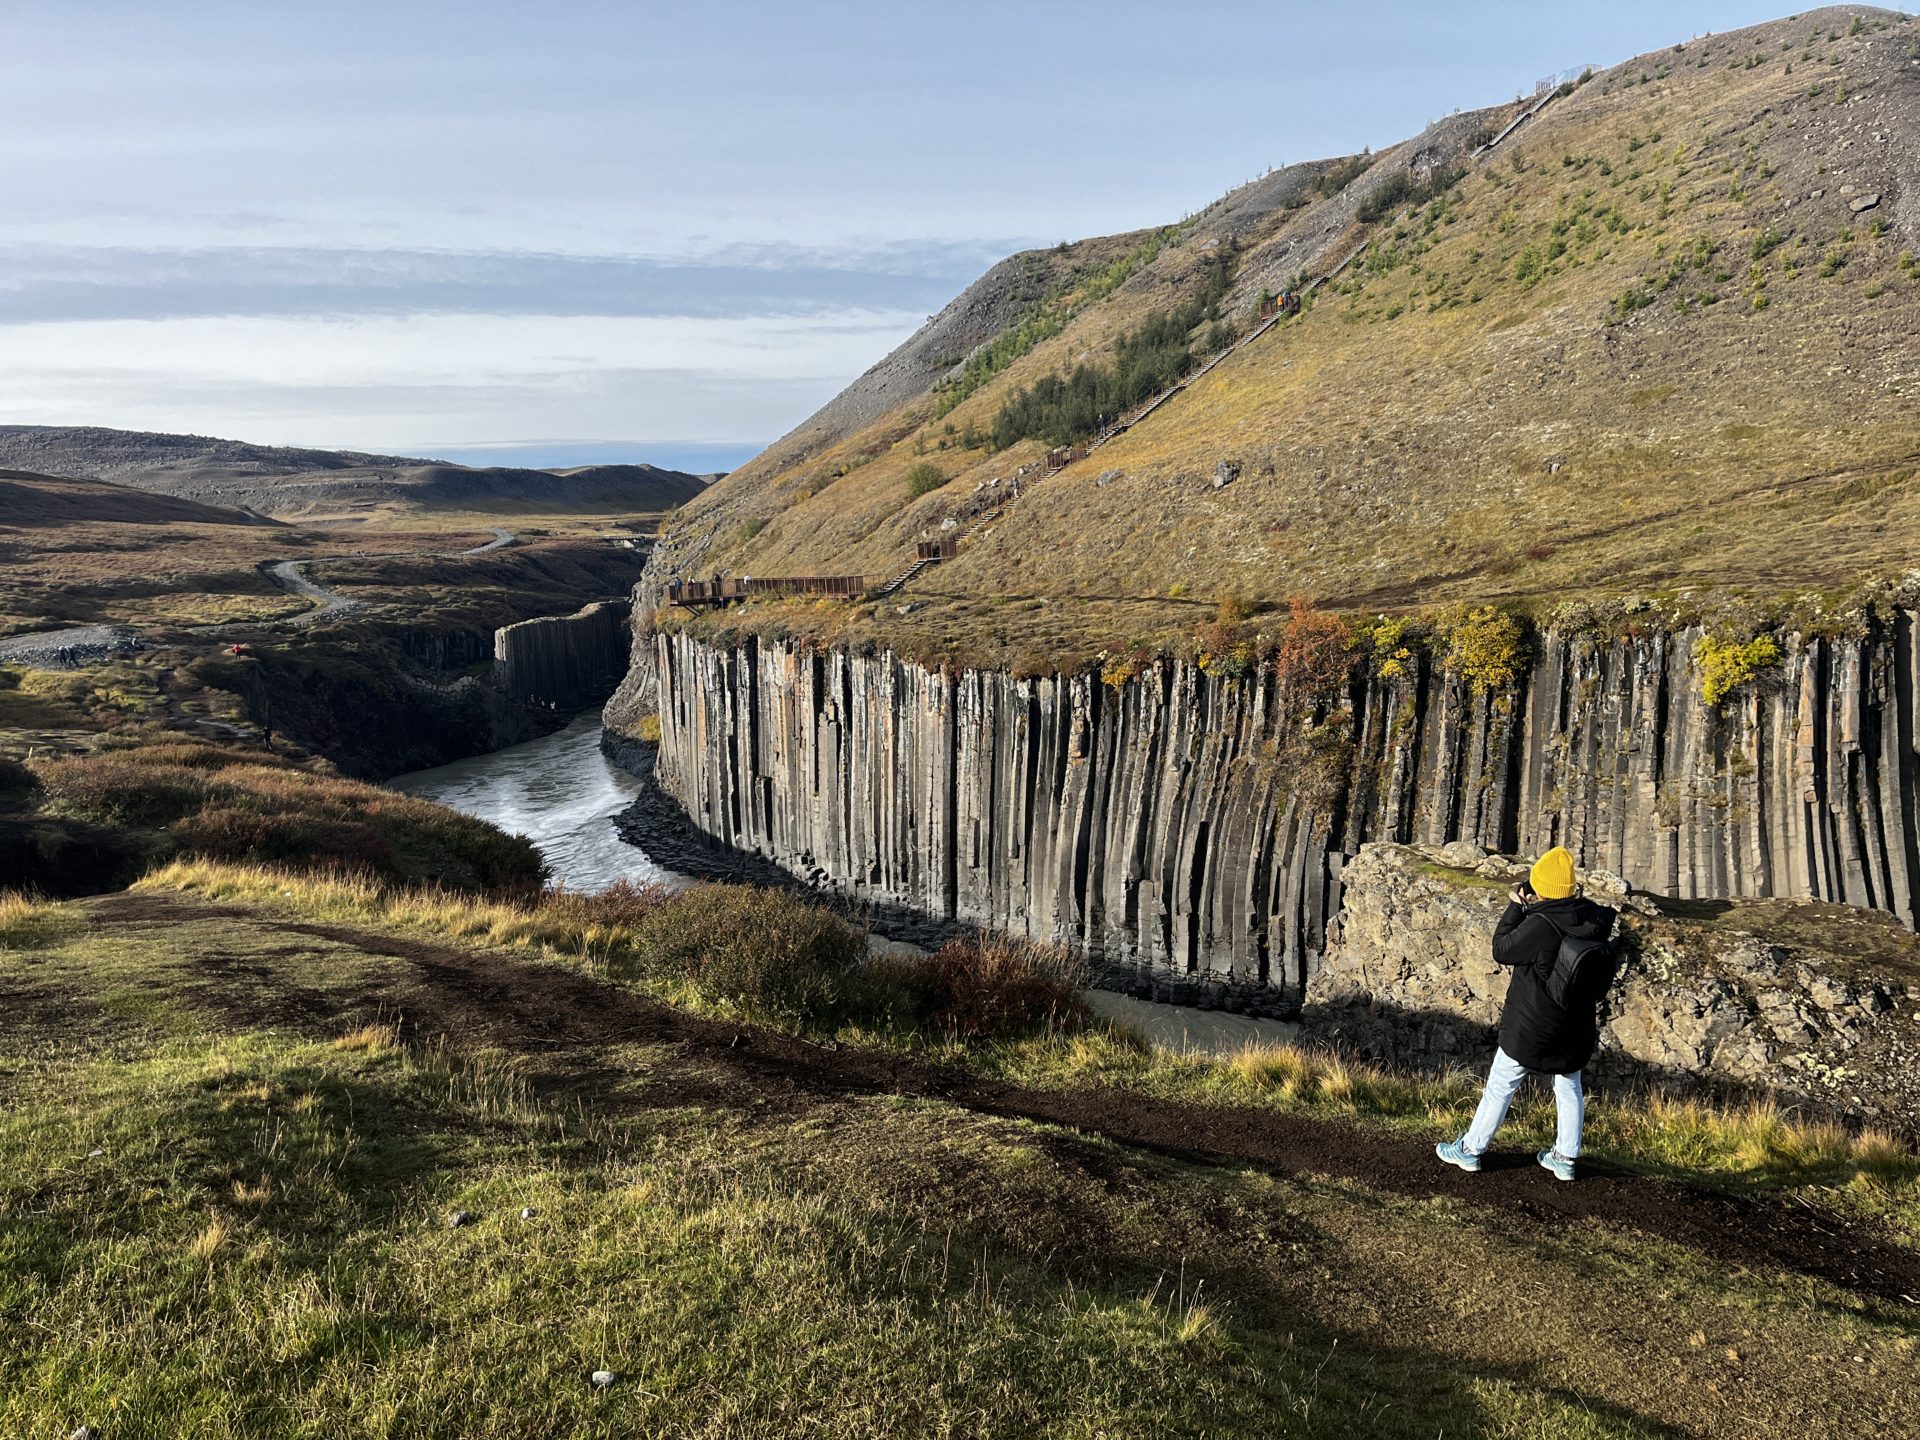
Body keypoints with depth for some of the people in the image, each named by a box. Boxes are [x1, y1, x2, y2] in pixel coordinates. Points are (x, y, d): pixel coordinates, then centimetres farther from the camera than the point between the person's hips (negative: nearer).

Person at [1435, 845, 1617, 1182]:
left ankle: (1470, 1149, 19)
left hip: (1531, 1027, -6)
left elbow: (1501, 951, -14)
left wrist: (1515, 908, -8)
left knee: (1500, 1085, 8)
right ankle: (1565, 1157, 29)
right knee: (1569, 1086, 20)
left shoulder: (1539, 926, -28)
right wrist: (1536, 909, -2)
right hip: (1577, 1026, 6)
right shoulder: (1593, 918, -10)